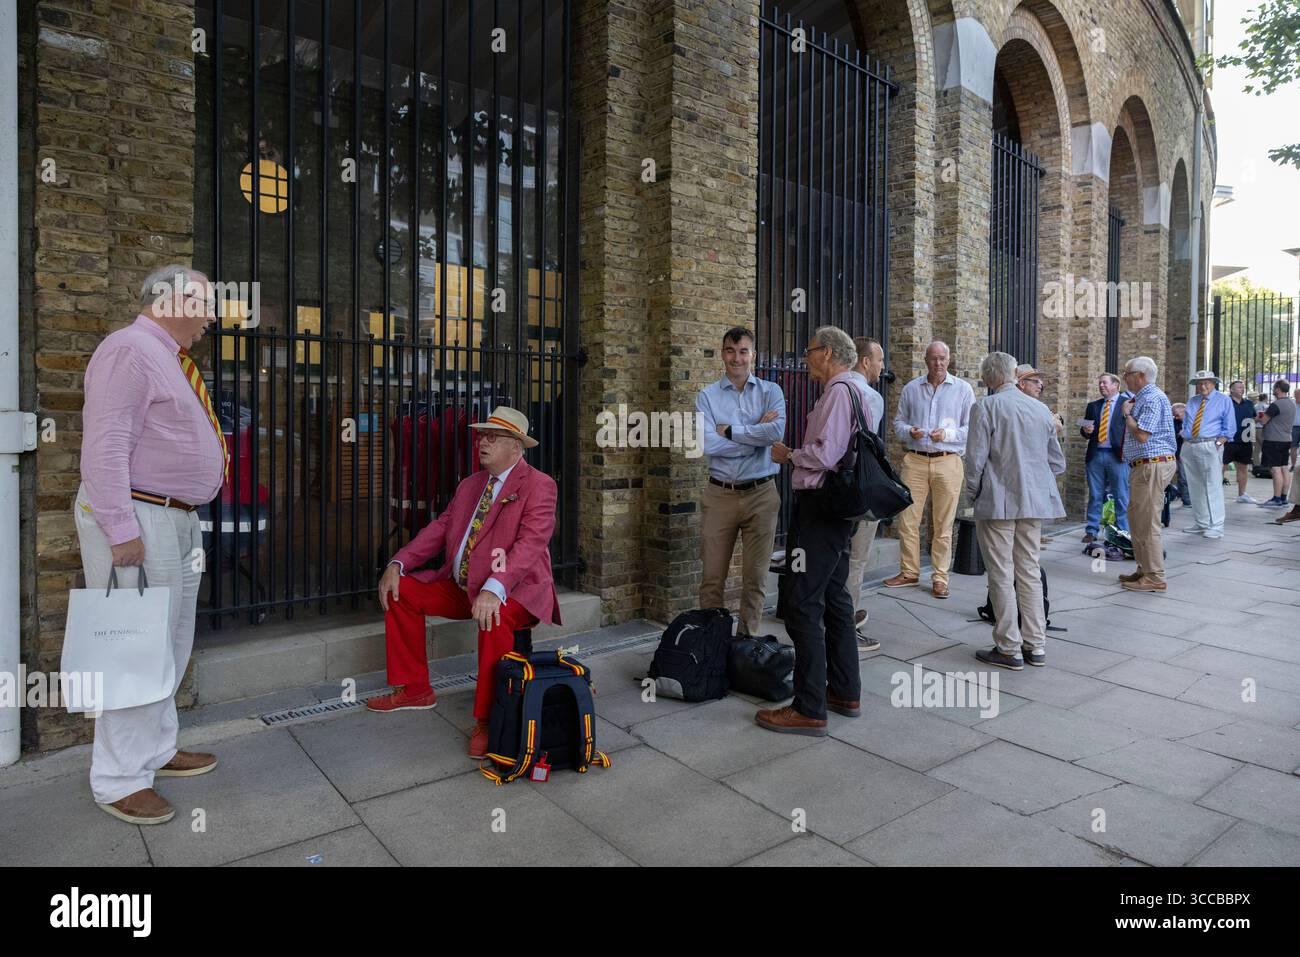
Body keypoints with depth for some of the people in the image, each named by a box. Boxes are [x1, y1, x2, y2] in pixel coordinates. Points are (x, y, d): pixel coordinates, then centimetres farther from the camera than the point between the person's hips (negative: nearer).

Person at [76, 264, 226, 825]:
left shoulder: (171, 360, 18)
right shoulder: (129, 350, -12)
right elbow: (105, 447, -20)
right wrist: (122, 529, -24)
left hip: (179, 520, 10)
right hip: (137, 519, -10)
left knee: (171, 645, 17)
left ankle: (156, 751, 31)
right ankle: (119, 780, 10)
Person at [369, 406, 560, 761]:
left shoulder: (539, 485, -11)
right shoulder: (470, 484, 14)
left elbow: (531, 543, -24)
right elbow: (439, 528, 11)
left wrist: (494, 588, -39)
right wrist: (397, 563, -4)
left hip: (512, 591, -8)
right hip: (460, 586, 8)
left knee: (494, 618, -38)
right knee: (401, 590, 0)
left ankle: (487, 720, -21)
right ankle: (414, 690, 12)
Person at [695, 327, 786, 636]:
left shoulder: (771, 392, 5)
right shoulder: (707, 396, 3)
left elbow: (777, 431, -15)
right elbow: (707, 444, -12)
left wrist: (729, 430, -11)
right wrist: (757, 434, -9)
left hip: (761, 494, 0)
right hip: (720, 494, 0)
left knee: (755, 578, 8)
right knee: (712, 578, 4)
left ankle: (748, 639, 21)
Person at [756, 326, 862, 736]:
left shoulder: (837, 390, -13)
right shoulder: (855, 391, 19)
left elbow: (824, 455, -21)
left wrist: (788, 455, -6)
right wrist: (798, 454, 13)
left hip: (819, 506, -11)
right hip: (839, 507, 11)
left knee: (804, 605, -7)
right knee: (834, 598, 17)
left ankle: (809, 709, -1)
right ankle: (845, 693, 29)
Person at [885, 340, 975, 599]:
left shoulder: (963, 390, 4)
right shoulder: (911, 388, 9)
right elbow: (898, 421, 14)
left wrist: (948, 434, -14)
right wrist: (909, 431, -7)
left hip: (947, 462, -2)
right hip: (915, 461, 2)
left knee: (943, 524, 2)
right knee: (907, 518, 2)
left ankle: (939, 578, 11)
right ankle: (909, 572, 16)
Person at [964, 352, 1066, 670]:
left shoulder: (985, 407, -10)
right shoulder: (1041, 408, 7)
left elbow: (975, 459, -12)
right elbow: (1057, 462, 11)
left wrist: (973, 493, 3)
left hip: (998, 502, -5)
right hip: (1034, 501, 6)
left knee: (1001, 575, 2)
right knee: (1029, 572, 14)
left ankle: (1009, 649, 8)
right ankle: (1035, 646, 20)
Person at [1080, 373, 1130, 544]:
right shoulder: (1093, 405, 16)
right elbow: (1084, 430, 19)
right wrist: (1086, 431, -3)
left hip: (1117, 455, -4)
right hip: (1095, 455, 4)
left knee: (1121, 496, 1)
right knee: (1095, 496, 7)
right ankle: (1091, 531, 11)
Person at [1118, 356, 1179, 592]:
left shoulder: (1153, 398, -15)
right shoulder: (1142, 398, 17)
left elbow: (1142, 435, -21)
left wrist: (1127, 414, -9)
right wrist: (1129, 413, 11)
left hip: (1152, 466, -11)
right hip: (1143, 466, 11)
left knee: (1147, 523, -6)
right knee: (1136, 519, 17)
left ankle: (1155, 578, 0)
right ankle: (1144, 570, 26)